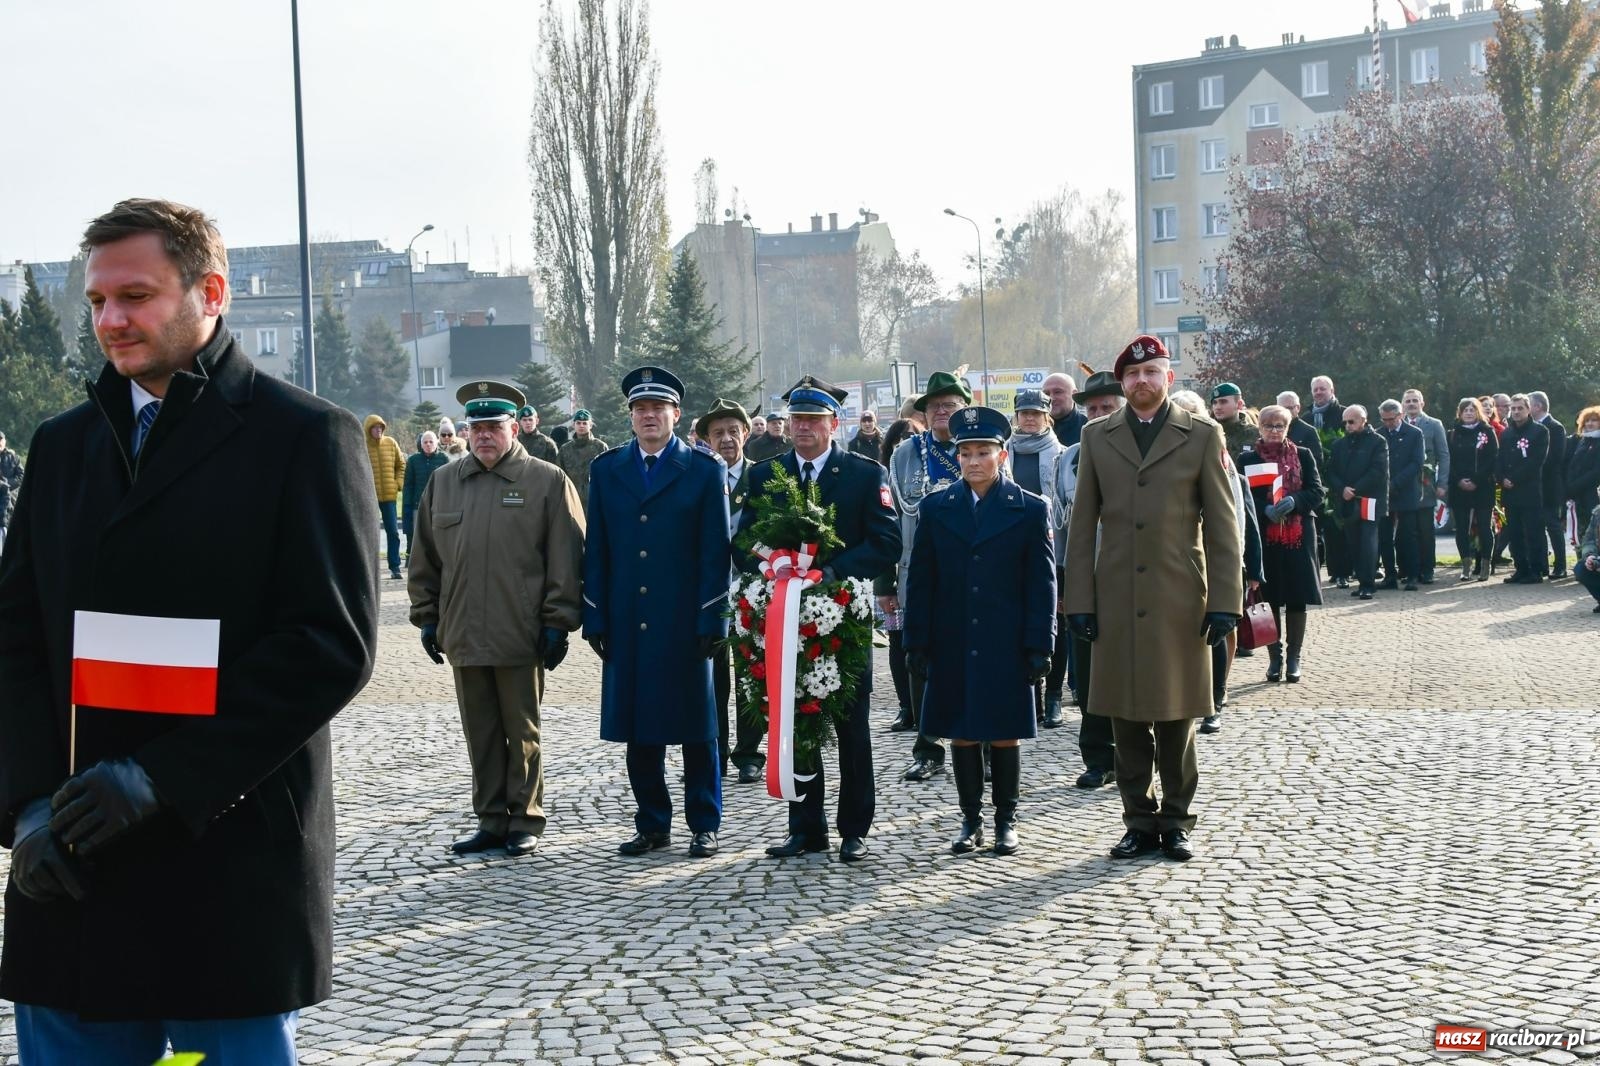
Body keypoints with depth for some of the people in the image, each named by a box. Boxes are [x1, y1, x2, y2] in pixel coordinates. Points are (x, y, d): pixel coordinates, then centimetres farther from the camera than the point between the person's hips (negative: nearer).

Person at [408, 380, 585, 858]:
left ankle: (525, 822, 16)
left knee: (522, 734, 6)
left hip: (522, 638, -4)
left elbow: (566, 559, -5)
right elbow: (425, 559, 15)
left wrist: (557, 622, -8)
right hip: (463, 636, 4)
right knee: (481, 735, 10)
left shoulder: (548, 482, -2)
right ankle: (491, 821, 19)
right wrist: (427, 616, 11)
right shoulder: (442, 484, 11)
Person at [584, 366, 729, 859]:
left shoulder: (705, 470, 1)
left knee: (696, 727, 5)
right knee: (638, 730, 7)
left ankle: (704, 825, 15)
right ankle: (652, 824, 18)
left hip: (684, 625, -3)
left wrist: (712, 621, -9)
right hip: (627, 626, 3)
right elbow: (595, 551, 9)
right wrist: (595, 620, 3)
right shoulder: (606, 469, 10)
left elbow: (716, 553, -2)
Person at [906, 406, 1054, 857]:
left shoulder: (1030, 509, 1)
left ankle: (1006, 820, 18)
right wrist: (918, 643, 1)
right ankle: (970, 819, 19)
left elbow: (1042, 583, 0)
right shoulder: (937, 509, 6)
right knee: (961, 734, 7)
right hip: (952, 646, 2)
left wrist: (1039, 646, -5)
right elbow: (921, 582, 7)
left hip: (1006, 647, -2)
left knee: (1005, 735, 5)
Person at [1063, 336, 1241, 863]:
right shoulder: (1097, 437, 9)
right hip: (1117, 599, 2)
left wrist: (1224, 601, -5)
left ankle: (1175, 821, 17)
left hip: (1180, 598, -1)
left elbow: (1222, 526, 2)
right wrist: (1080, 601, 1)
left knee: (1176, 716, 4)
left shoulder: (1202, 435, 4)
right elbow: (1082, 527, 8)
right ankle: (1139, 822, 16)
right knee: (1127, 717, 5)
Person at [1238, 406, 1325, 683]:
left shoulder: (1303, 455, 8)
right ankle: (1275, 658, 13)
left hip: (1299, 536, 1)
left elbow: (1317, 492, 2)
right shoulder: (1248, 458, 4)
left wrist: (1294, 501, -17)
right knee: (1269, 599, 1)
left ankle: (1294, 659, 11)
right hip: (1264, 538, -1)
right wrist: (1266, 509, -20)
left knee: (1297, 600, 2)